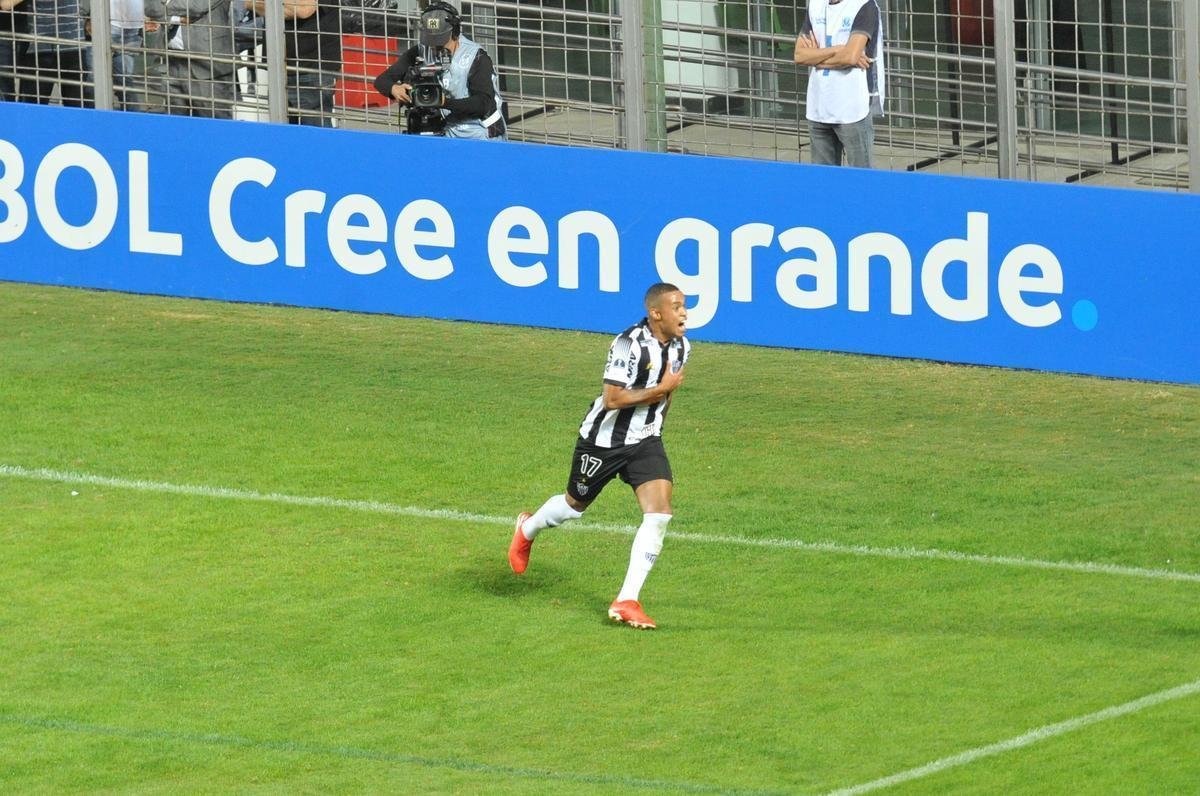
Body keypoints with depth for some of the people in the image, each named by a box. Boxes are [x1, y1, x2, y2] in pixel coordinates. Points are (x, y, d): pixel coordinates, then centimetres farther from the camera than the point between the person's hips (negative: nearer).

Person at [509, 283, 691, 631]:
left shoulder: (680, 347, -1)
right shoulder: (629, 344, -26)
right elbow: (612, 399, -29)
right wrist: (662, 388, -25)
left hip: (645, 442, 5)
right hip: (605, 441, -5)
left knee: (659, 513, -14)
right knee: (575, 505, 17)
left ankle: (627, 601, -9)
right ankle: (528, 529, 53)